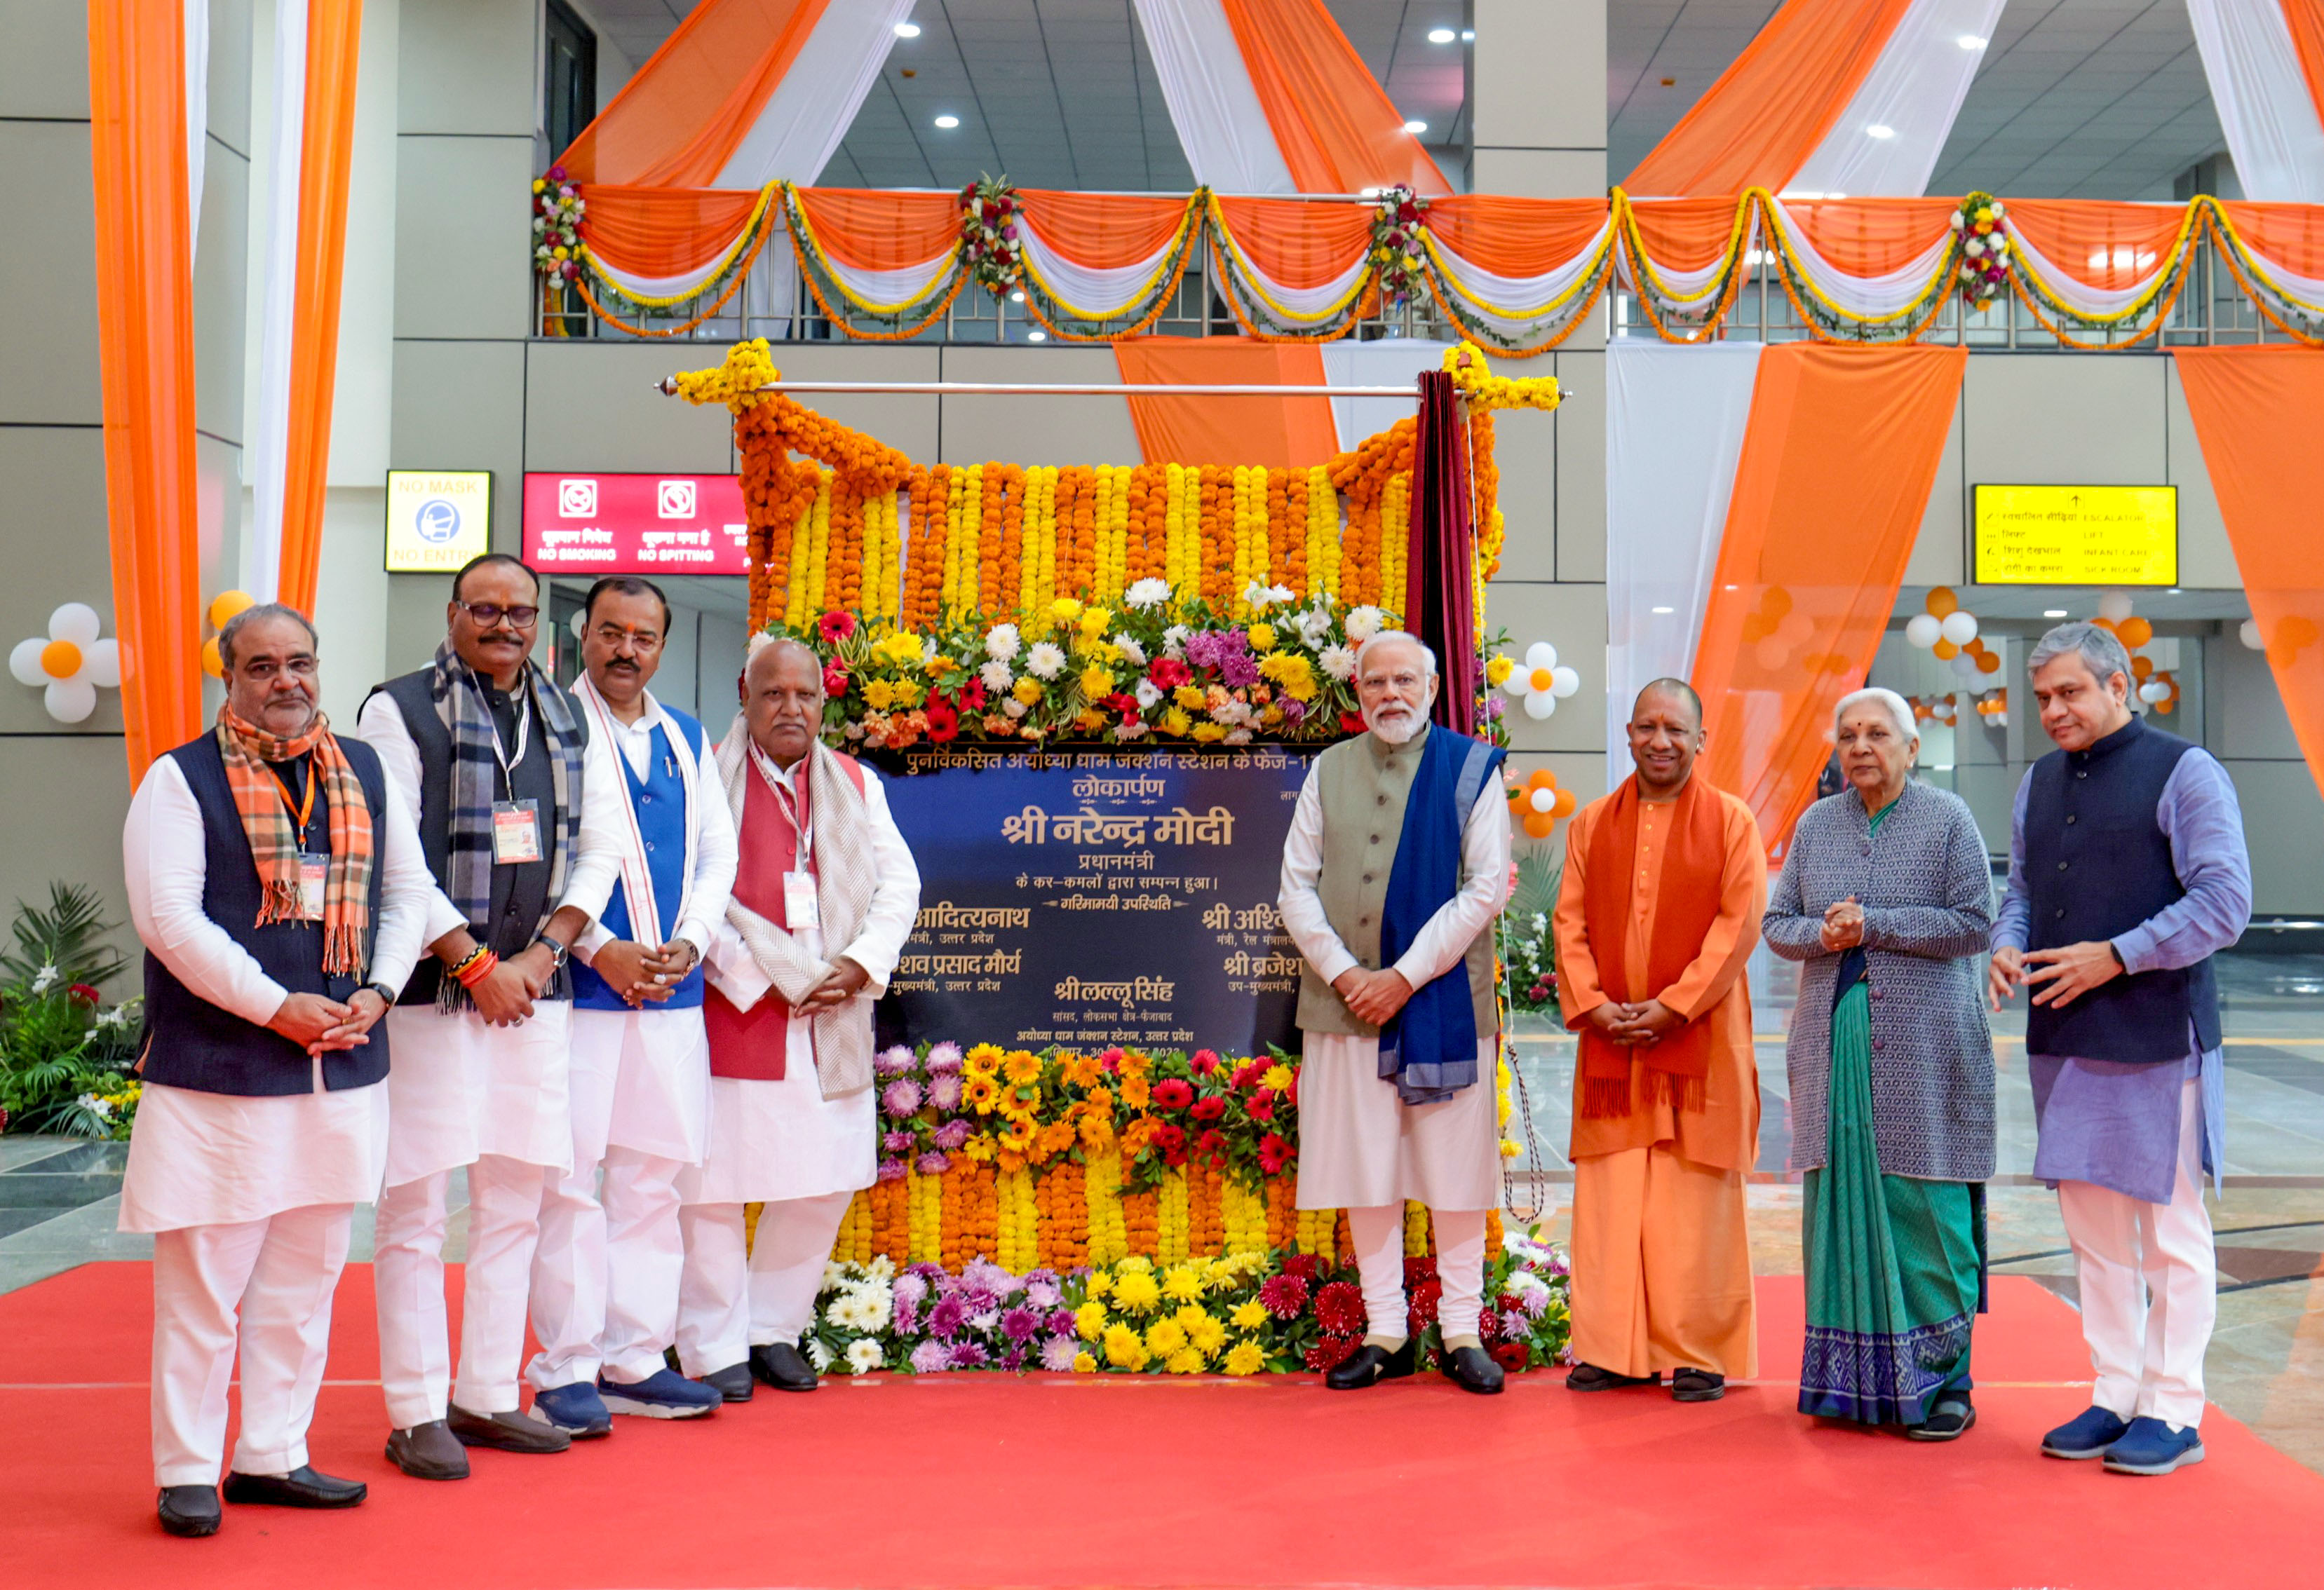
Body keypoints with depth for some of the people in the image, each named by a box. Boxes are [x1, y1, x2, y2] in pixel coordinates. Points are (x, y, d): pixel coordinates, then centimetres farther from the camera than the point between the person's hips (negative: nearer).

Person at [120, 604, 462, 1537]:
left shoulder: (365, 774, 11)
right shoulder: (181, 780, -4)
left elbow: (407, 892, 14)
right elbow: (169, 918, -13)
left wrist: (376, 993, -3)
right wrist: (278, 1008, -17)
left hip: (343, 1068, 5)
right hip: (216, 1072, -5)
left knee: (305, 1277, 12)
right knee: (201, 1283, 1)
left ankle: (273, 1457, 24)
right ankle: (187, 1472, 14)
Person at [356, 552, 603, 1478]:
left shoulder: (566, 722, 14)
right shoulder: (401, 710, -2)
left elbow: (591, 853, 12)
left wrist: (542, 953, -3)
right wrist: (476, 964, -12)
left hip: (535, 991, 5)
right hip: (431, 993, -5)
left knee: (516, 1201, 10)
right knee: (417, 1206, -2)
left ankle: (487, 1396, 21)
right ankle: (416, 1413, 8)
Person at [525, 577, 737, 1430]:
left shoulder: (688, 739, 15)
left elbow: (718, 851, 14)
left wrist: (691, 942, -2)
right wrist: (598, 948, -14)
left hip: (672, 993, 6)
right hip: (578, 989, -5)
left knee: (653, 1174, 9)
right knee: (570, 1176, -3)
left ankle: (633, 1360, 19)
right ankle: (565, 1369, 7)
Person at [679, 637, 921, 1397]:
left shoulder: (858, 784, 14)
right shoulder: (707, 776, -2)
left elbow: (900, 883, 10)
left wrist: (861, 965, -6)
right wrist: (756, 980, -13)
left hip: (832, 1025, 5)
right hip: (732, 1020, -5)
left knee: (825, 1184, 10)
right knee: (714, 1186, 0)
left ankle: (774, 1329, 27)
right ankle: (715, 1347, 15)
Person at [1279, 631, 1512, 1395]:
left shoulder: (1471, 768, 1)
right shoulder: (1329, 771, 9)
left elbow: (1487, 886, -6)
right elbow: (1297, 884, 6)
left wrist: (1406, 975, -12)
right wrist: (1343, 972, -8)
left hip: (1444, 999, -2)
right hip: (1347, 1000, 3)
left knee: (1455, 1169, 3)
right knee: (1365, 1170, 6)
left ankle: (1461, 1332, 14)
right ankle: (1385, 1333, 16)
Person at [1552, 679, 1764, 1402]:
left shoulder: (1731, 821, 1)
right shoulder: (1592, 824, 11)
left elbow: (1741, 922, -6)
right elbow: (1570, 921, 7)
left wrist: (1674, 1005, -14)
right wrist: (1592, 1005, -8)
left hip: (1700, 1038, -3)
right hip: (1610, 1039, 3)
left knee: (1696, 1203, 0)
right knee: (1609, 1198, 4)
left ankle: (1699, 1354, 9)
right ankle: (1613, 1348, 13)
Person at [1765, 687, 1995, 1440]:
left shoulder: (1948, 819, 0)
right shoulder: (1816, 824, 12)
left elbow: (1974, 921, -7)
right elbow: (1777, 923, 10)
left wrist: (1874, 926, -13)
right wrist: (1822, 934, -11)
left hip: (1924, 1045, -4)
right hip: (1833, 1040, 4)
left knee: (1924, 1208, -3)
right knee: (1839, 1202, 4)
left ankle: (1941, 1379, 6)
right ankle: (1849, 1376, 12)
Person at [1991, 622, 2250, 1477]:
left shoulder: (2183, 773, -6)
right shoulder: (2039, 783, 13)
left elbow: (2224, 902, -12)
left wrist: (2116, 956, -17)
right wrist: (2007, 944, -1)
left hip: (2155, 1040, -6)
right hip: (2062, 1041, 6)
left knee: (2171, 1231, 2)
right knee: (2092, 1225, 11)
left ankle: (2174, 1413, 12)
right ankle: (2116, 1397, 21)